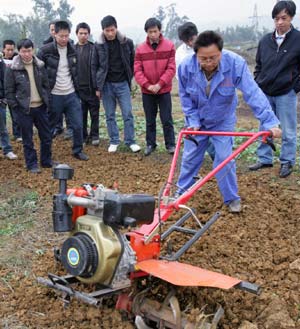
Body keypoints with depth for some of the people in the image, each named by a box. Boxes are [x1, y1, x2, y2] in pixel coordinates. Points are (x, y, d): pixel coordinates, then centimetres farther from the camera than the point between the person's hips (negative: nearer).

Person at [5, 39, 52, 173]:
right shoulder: (13, 69, -7)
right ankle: (32, 165, 16)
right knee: (28, 139, 5)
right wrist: (16, 106, -8)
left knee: (46, 137, 11)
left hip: (40, 107, 4)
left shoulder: (40, 66, 4)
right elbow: (9, 91, -4)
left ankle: (46, 161, 27)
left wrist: (46, 100, 4)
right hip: (24, 109, -3)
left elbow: (46, 85, 11)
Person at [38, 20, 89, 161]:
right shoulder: (45, 51, -11)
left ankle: (78, 150, 20)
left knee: (78, 125, 2)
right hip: (54, 96, -3)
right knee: (50, 127, 9)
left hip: (71, 94, 4)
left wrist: (76, 88, 11)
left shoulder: (72, 50, 4)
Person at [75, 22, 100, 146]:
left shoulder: (94, 48, -3)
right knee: (81, 113, 8)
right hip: (78, 87, 2)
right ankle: (83, 136, 18)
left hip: (91, 87, -2)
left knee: (94, 113, 5)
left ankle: (94, 135, 16)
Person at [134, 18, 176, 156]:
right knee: (150, 120, 11)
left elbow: (171, 68, -7)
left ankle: (170, 144, 13)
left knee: (167, 119, 3)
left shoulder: (169, 46, -4)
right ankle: (150, 144, 22)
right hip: (147, 91, 2)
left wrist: (160, 84, -14)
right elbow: (137, 70, -2)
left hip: (164, 90, -1)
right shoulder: (140, 49, -1)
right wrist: (147, 85, -13)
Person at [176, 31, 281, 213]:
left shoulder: (236, 63, -32)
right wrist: (193, 121, -12)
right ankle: (182, 190, 31)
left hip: (223, 121, -1)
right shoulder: (186, 67, -25)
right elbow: (185, 97, -9)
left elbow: (253, 93, -35)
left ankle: (232, 198, 14)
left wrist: (270, 122, -41)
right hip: (197, 120, 2)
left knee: (225, 158, -4)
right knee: (190, 157, 10)